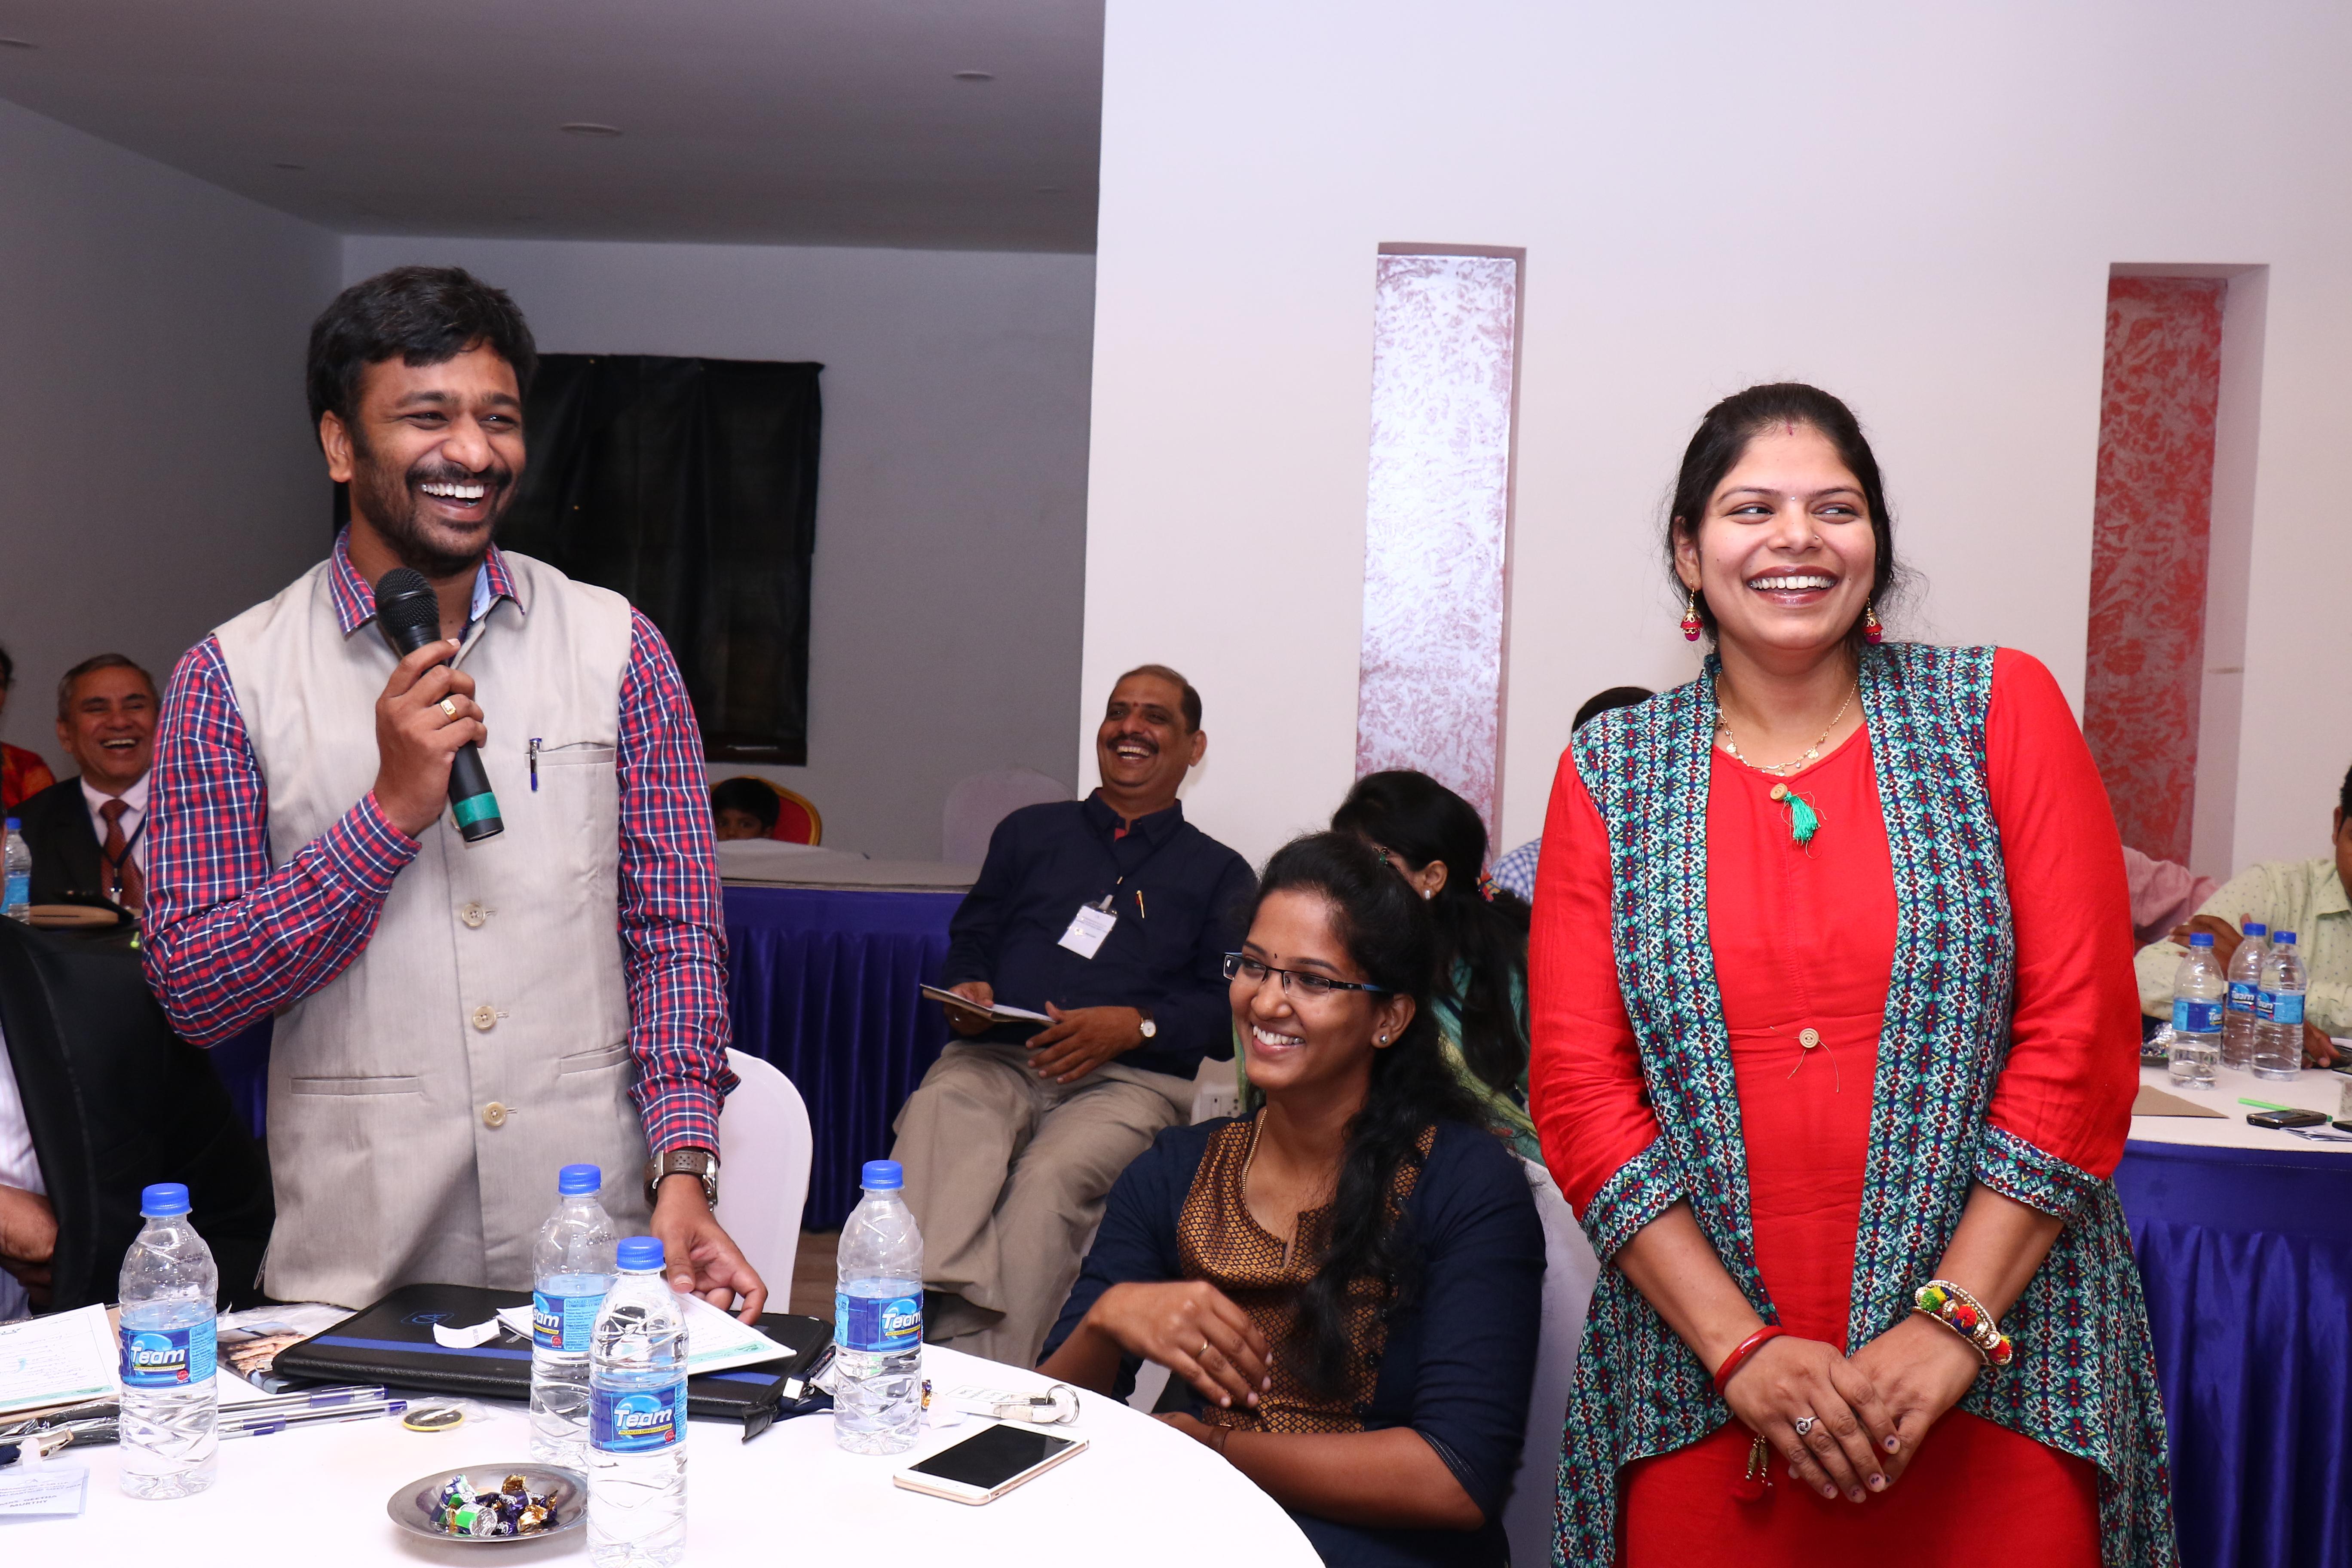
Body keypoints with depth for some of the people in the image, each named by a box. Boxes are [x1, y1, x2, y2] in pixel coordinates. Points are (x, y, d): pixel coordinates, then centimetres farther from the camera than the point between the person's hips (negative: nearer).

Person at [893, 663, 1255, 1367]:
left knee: (1051, 1177, -36)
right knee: (938, 1113, -35)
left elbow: (1233, 1012, 9)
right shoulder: (1031, 831, 29)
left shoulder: (1219, 873, 20)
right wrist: (965, 991, 1)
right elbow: (971, 936, 26)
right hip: (995, 1056, 2)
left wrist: (1135, 1025, -9)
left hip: (1128, 1079, -2)